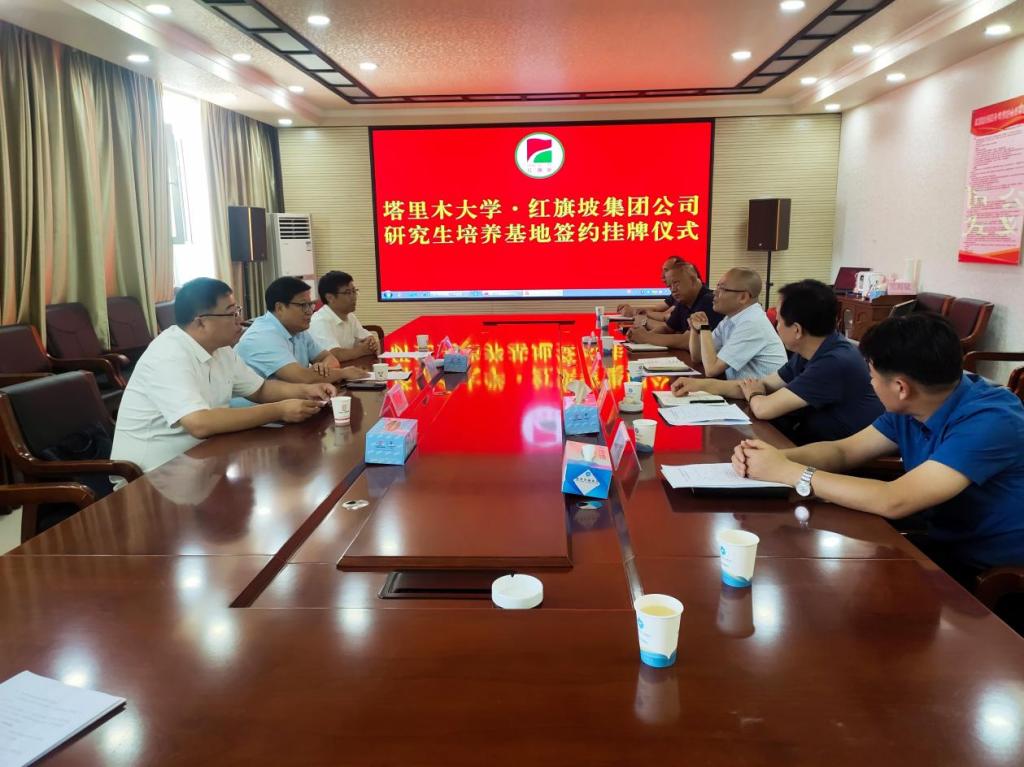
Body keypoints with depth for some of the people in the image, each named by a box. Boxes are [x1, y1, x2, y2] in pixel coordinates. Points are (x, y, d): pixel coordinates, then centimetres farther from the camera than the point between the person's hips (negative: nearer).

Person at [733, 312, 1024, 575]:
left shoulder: (989, 422, -28)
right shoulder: (913, 407, -3)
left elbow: (893, 502, -35)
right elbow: (842, 451, 3)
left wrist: (788, 472, -29)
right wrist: (777, 457, -17)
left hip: (994, 573, -7)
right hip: (940, 542, 7)